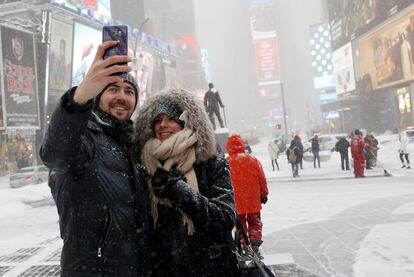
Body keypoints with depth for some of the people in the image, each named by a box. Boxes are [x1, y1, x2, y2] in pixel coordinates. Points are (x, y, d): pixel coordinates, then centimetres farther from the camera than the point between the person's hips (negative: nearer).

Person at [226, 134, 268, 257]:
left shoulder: (226, 162, -10)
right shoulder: (253, 160, -5)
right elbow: (262, 179, 0)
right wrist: (264, 194, 13)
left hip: (236, 202, 0)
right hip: (253, 200, 1)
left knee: (240, 225, 14)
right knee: (255, 223, 15)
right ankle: (255, 246, 10)